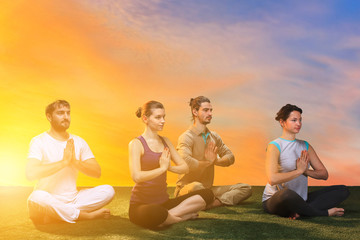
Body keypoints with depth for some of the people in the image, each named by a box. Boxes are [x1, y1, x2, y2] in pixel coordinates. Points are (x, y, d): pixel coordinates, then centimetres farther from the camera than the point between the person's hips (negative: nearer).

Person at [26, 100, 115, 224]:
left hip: (73, 199, 5)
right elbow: (31, 173, -22)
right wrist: (64, 161, -19)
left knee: (108, 190, -14)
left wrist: (75, 161, -13)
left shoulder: (78, 142, 10)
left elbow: (97, 172, 4)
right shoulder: (39, 141, -4)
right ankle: (88, 215, -21)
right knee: (37, 197, -38)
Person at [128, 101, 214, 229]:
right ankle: (182, 217, -13)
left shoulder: (165, 141, 12)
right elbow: (137, 176, -23)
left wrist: (169, 167, -12)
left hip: (163, 202, 7)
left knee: (207, 195, -7)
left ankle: (170, 215, -18)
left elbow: (185, 167, 9)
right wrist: (162, 168, -14)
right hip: (140, 204, -7)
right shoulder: (136, 144, -9)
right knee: (155, 213, -44)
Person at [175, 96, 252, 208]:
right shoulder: (186, 137, -10)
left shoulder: (214, 136, 14)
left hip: (208, 189, 8)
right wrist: (208, 162, -12)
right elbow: (185, 162, -28)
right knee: (196, 187, -43)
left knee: (246, 188, -7)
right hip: (185, 189, -8)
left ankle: (212, 203, -27)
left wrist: (216, 161, -11)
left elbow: (230, 157, 12)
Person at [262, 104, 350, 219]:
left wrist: (306, 171, -10)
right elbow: (272, 179, -22)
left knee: (342, 190, -5)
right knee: (287, 193, -43)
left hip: (299, 200, 7)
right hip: (274, 201, -7)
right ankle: (325, 212, -18)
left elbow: (324, 174, 10)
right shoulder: (274, 146, -7)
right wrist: (299, 170, -15)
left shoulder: (305, 146, 13)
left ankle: (301, 211, -25)